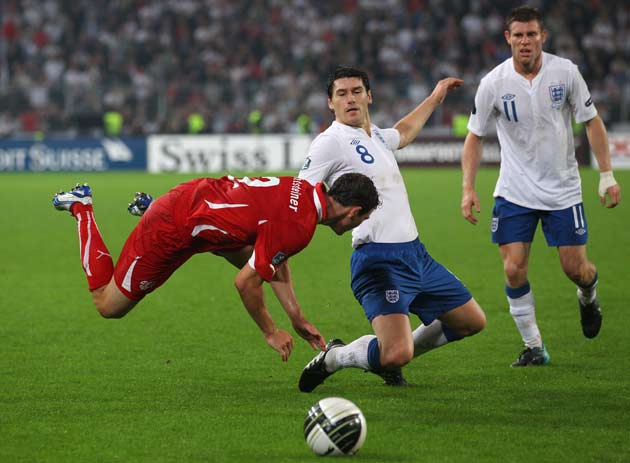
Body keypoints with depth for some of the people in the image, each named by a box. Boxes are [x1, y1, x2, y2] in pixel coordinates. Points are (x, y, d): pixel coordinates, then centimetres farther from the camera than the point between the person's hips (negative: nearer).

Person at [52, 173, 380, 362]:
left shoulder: (306, 191, -3)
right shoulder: (297, 228, -31)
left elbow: (276, 263, 10)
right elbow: (245, 284, -24)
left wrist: (297, 319, 7)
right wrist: (270, 333, -10)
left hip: (196, 194, 8)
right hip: (171, 230, -8)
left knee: (259, 263, 31)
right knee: (108, 305, 9)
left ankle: (149, 207, 32)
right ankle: (82, 208, 19)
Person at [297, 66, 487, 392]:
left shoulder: (376, 136, 17)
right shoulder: (331, 141, -9)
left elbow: (403, 133, 41)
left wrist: (436, 97, 50)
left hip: (415, 253, 9)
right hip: (380, 260, -9)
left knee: (472, 321, 18)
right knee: (396, 354, -25)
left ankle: (390, 359, 26)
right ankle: (334, 358, 3)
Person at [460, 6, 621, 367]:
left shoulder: (565, 72, -8)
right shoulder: (493, 83, -10)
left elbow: (591, 121, 2)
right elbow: (475, 136, 1)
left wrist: (607, 175, -2)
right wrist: (468, 188, -7)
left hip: (563, 188, 0)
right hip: (515, 191, 0)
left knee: (576, 268, 1)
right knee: (514, 269, -10)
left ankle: (588, 297, 39)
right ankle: (534, 347, 5)